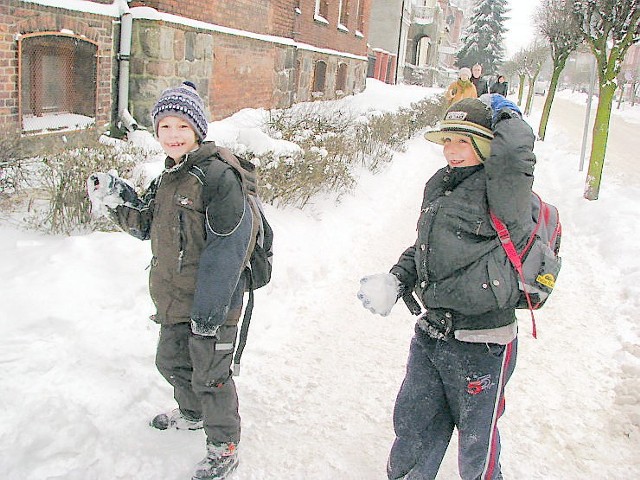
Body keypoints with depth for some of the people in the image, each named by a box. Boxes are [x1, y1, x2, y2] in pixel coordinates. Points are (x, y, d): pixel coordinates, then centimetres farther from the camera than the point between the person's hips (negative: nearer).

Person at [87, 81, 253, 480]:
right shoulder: (168, 178, 10)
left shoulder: (217, 175, -19)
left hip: (212, 301, -9)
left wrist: (209, 306, -24)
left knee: (210, 375, 3)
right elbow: (145, 226, 19)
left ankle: (224, 447, 24)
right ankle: (192, 414, 52)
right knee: (172, 361, 25)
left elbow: (228, 247, -23)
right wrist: (116, 198, 1)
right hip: (175, 299, 9)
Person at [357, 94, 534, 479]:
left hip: (482, 347, -7)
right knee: (412, 430, 23)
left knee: (477, 444, 17)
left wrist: (503, 110, -16)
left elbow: (514, 150, -37)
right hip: (431, 336, 7)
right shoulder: (440, 185, 9)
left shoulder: (499, 188, -15)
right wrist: (395, 281, 4)